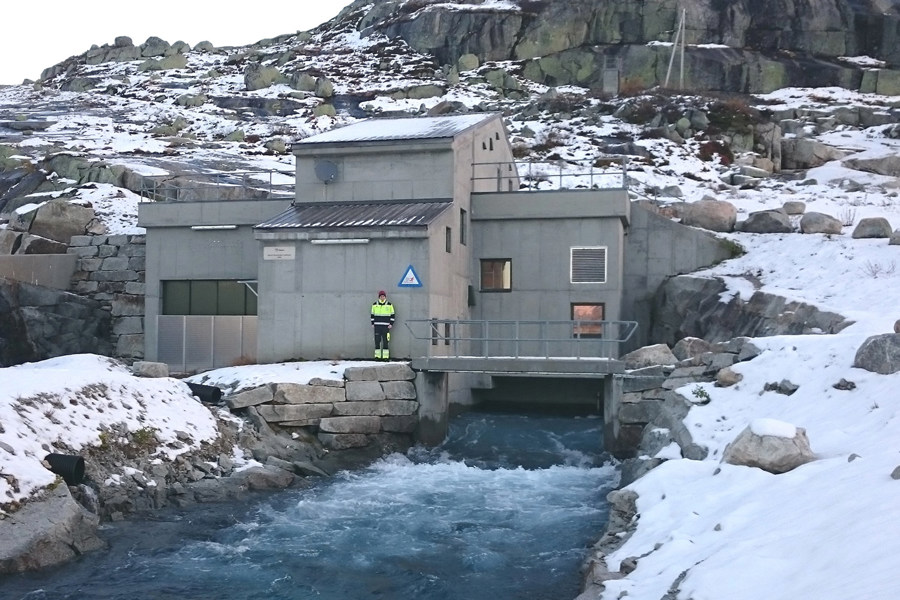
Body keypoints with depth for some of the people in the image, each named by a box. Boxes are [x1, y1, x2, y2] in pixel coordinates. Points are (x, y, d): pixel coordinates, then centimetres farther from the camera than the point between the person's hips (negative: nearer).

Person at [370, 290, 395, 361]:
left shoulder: (389, 305, 5)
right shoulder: (375, 304, 9)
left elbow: (392, 315, 8)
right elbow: (372, 314, 14)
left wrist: (391, 324, 0)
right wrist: (372, 323, 7)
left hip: (386, 326, -1)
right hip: (377, 326, 2)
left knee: (386, 341, -5)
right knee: (377, 341, 0)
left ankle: (386, 356, -3)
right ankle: (377, 356, 4)